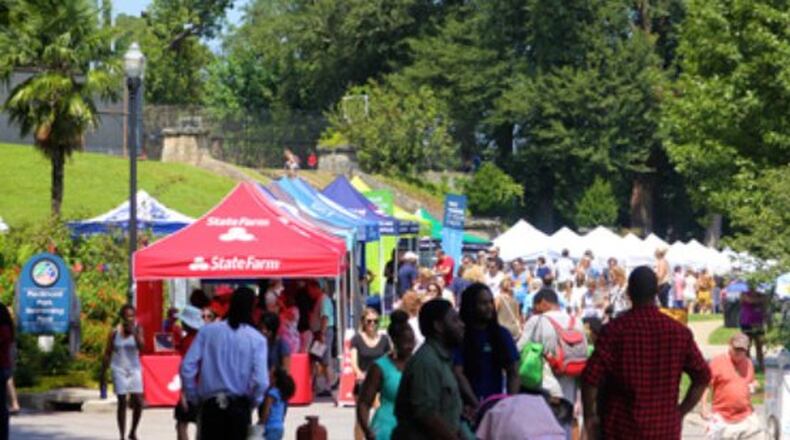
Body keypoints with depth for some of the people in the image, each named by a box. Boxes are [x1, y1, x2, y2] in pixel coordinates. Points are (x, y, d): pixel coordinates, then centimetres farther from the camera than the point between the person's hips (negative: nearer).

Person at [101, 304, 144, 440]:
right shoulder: (115, 332, -4)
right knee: (122, 403, -3)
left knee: (138, 402, -4)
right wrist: (102, 374, 1)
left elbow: (141, 348, -17)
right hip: (119, 369, -1)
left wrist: (135, 333, -29)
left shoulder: (137, 329, -2)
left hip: (134, 369, 1)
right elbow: (107, 354, 2)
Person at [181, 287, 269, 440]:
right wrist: (252, 403, 4)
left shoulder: (207, 331, -2)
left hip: (210, 406, 1)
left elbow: (187, 367, -7)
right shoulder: (256, 339, -7)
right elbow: (260, 380, -15)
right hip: (239, 406, -1)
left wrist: (193, 397, 6)